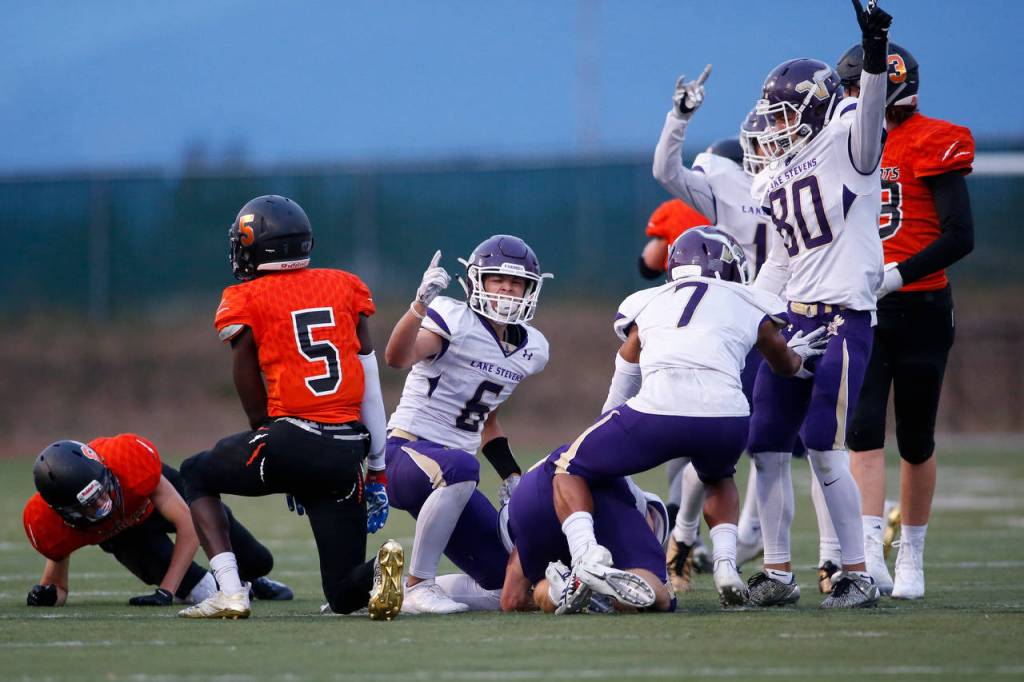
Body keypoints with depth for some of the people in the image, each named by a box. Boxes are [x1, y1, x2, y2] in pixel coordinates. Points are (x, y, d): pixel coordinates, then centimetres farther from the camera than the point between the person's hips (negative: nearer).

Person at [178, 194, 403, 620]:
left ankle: (230, 593, 8)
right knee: (345, 595, 15)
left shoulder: (247, 302, 2)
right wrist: (377, 473, 19)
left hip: (292, 441, -4)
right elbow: (371, 389, 13)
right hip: (347, 453, 4)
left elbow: (255, 405, 7)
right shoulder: (344, 287, 13)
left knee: (197, 474, 26)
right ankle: (380, 569, -21)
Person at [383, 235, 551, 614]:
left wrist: (511, 475, 14)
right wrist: (420, 303, -45)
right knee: (460, 467, -42)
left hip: (451, 472, 8)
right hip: (407, 452, -8)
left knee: (504, 583, 3)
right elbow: (397, 358, -31)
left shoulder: (530, 348, 11)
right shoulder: (453, 319, -11)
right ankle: (419, 586, -29)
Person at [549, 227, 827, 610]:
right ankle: (726, 566, 14)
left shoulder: (647, 304, 26)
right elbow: (786, 366, 44)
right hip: (725, 417, 1)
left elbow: (620, 392, 33)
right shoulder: (751, 306, 23)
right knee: (718, 478, 37)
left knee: (569, 470, 19)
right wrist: (798, 356, 68)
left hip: (656, 412, -1)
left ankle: (586, 556, -9)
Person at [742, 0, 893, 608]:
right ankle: (778, 574, 15)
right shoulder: (775, 182, 19)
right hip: (792, 318, 8)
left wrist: (875, 55, -42)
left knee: (825, 448, -12)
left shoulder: (846, 142, -3)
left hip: (844, 316, -8)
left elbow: (870, 109, -24)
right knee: (768, 445, 7)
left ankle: (859, 575, -4)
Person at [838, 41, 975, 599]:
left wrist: (895, 274, -22)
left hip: (920, 309, -4)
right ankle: (870, 555, -17)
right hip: (863, 315, 4)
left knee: (915, 440, 6)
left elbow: (960, 236, -14)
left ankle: (911, 555, 20)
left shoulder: (931, 144, -9)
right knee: (864, 430, -10)